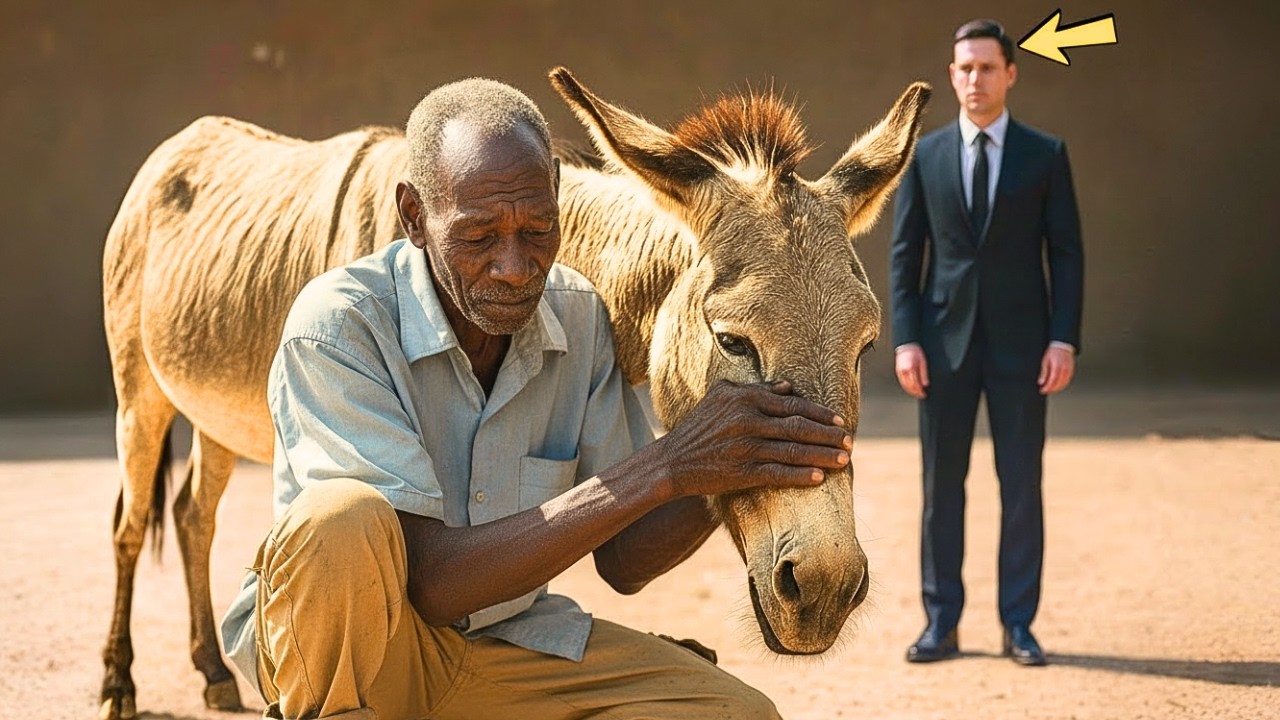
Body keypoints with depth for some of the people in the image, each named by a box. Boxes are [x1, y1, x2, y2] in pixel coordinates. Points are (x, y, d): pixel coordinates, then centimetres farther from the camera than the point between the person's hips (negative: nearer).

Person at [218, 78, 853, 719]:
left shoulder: (580, 317, -6)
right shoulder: (338, 325, -23)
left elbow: (623, 561, -2)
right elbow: (430, 578, -30)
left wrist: (728, 474, -24)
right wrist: (663, 468, -35)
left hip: (508, 640, 5)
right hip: (341, 643, -5)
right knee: (342, 520, -37)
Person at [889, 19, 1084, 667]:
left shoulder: (1045, 155, 3)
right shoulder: (924, 155, 6)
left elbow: (1066, 253, 1)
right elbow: (904, 253, 4)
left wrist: (1064, 340, -8)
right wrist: (905, 340, -5)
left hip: (1020, 343, -1)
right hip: (945, 342, 1)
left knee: (1021, 486, 2)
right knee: (940, 484, 4)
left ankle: (1018, 625, 10)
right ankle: (941, 623, 12)